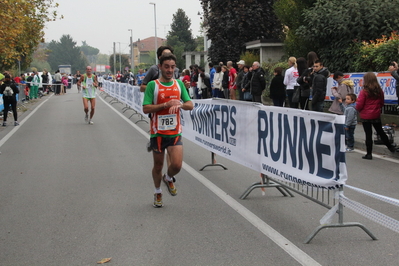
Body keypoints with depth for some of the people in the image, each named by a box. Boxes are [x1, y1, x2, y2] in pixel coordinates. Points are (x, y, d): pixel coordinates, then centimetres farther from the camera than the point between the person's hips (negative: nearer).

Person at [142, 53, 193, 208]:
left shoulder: (179, 84, 6)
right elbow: (145, 108, -12)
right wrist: (166, 104, -20)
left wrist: (180, 104, -17)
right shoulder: (152, 85, -6)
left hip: (175, 133, 2)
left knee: (177, 165, -12)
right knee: (158, 166, 11)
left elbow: (190, 105, 5)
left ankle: (168, 178, 23)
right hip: (158, 133, -2)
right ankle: (158, 193, 35)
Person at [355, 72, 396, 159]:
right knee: (380, 131, 21)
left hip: (366, 116, -4)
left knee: (368, 134, 2)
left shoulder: (364, 92, -18)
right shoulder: (380, 91, -1)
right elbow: (382, 103, 9)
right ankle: (390, 147, 30)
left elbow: (359, 105, -17)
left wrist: (358, 109, 4)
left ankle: (369, 154, 6)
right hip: (376, 115, 4)